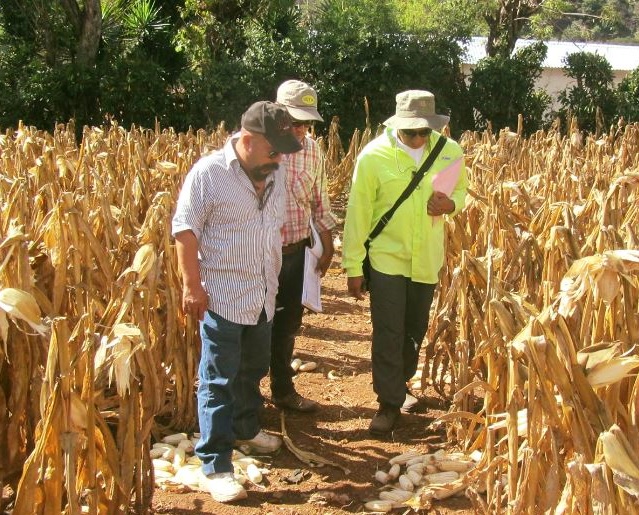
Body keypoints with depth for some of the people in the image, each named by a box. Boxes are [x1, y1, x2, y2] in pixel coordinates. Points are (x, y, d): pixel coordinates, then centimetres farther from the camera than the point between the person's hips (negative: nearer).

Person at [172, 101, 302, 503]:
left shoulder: (275, 173, 5)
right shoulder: (208, 173, -14)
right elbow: (185, 229, -13)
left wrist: (276, 277, 18)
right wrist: (192, 284, -17)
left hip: (263, 296, 7)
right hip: (222, 298, -7)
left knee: (254, 371, 22)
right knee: (218, 381, -2)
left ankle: (246, 430, 43)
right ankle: (215, 467, 3)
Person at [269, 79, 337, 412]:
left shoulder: (312, 150, 3)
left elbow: (319, 200, 13)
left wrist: (327, 245, 14)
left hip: (296, 252, 5)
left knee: (288, 322, 17)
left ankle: (283, 390, 35)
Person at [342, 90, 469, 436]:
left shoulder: (449, 152, -6)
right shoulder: (373, 156, -15)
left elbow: (462, 190, 11)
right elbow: (357, 214, -10)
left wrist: (450, 204, -14)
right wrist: (353, 267, -8)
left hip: (427, 260, 4)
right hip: (386, 258, -3)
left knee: (416, 330, 18)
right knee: (388, 335, -1)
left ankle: (399, 384, 41)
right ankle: (390, 403, 13)